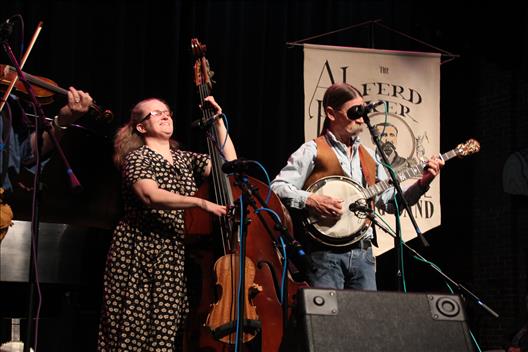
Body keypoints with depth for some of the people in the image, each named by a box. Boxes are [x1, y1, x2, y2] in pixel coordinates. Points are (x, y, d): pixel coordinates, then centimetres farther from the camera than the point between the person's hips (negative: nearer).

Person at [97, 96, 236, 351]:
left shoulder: (185, 159, 17)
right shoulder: (137, 158, -1)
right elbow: (151, 196, -20)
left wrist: (218, 122, 6)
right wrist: (201, 203, -27)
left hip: (177, 255, 5)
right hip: (140, 254, -5)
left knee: (169, 331, -2)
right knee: (136, 329, -7)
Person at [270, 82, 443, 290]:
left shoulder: (368, 156, 18)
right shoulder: (313, 151, 0)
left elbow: (390, 203, 17)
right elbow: (277, 188, -8)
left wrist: (422, 183, 4)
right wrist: (311, 200, -22)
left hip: (363, 252, 6)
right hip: (325, 252, -5)